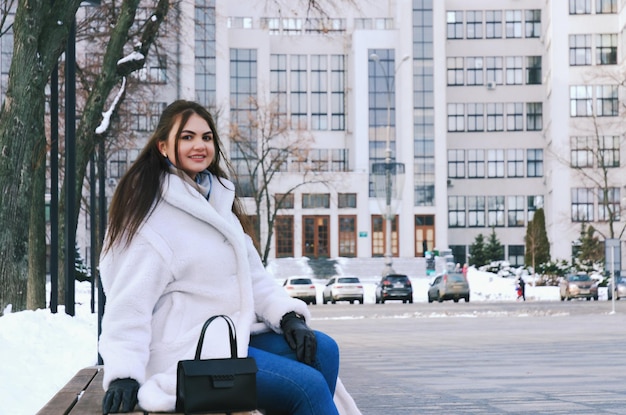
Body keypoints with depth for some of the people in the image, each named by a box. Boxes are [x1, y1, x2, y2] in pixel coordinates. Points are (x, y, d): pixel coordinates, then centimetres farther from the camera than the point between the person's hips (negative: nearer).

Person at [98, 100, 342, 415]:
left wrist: (288, 316, -2)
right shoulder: (153, 214, -12)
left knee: (323, 351, -2)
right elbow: (129, 303, -17)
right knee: (308, 386, -18)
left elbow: (252, 274, 13)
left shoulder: (218, 197, 14)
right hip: (187, 355, -9)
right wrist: (123, 375, -26)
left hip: (231, 335, 9)